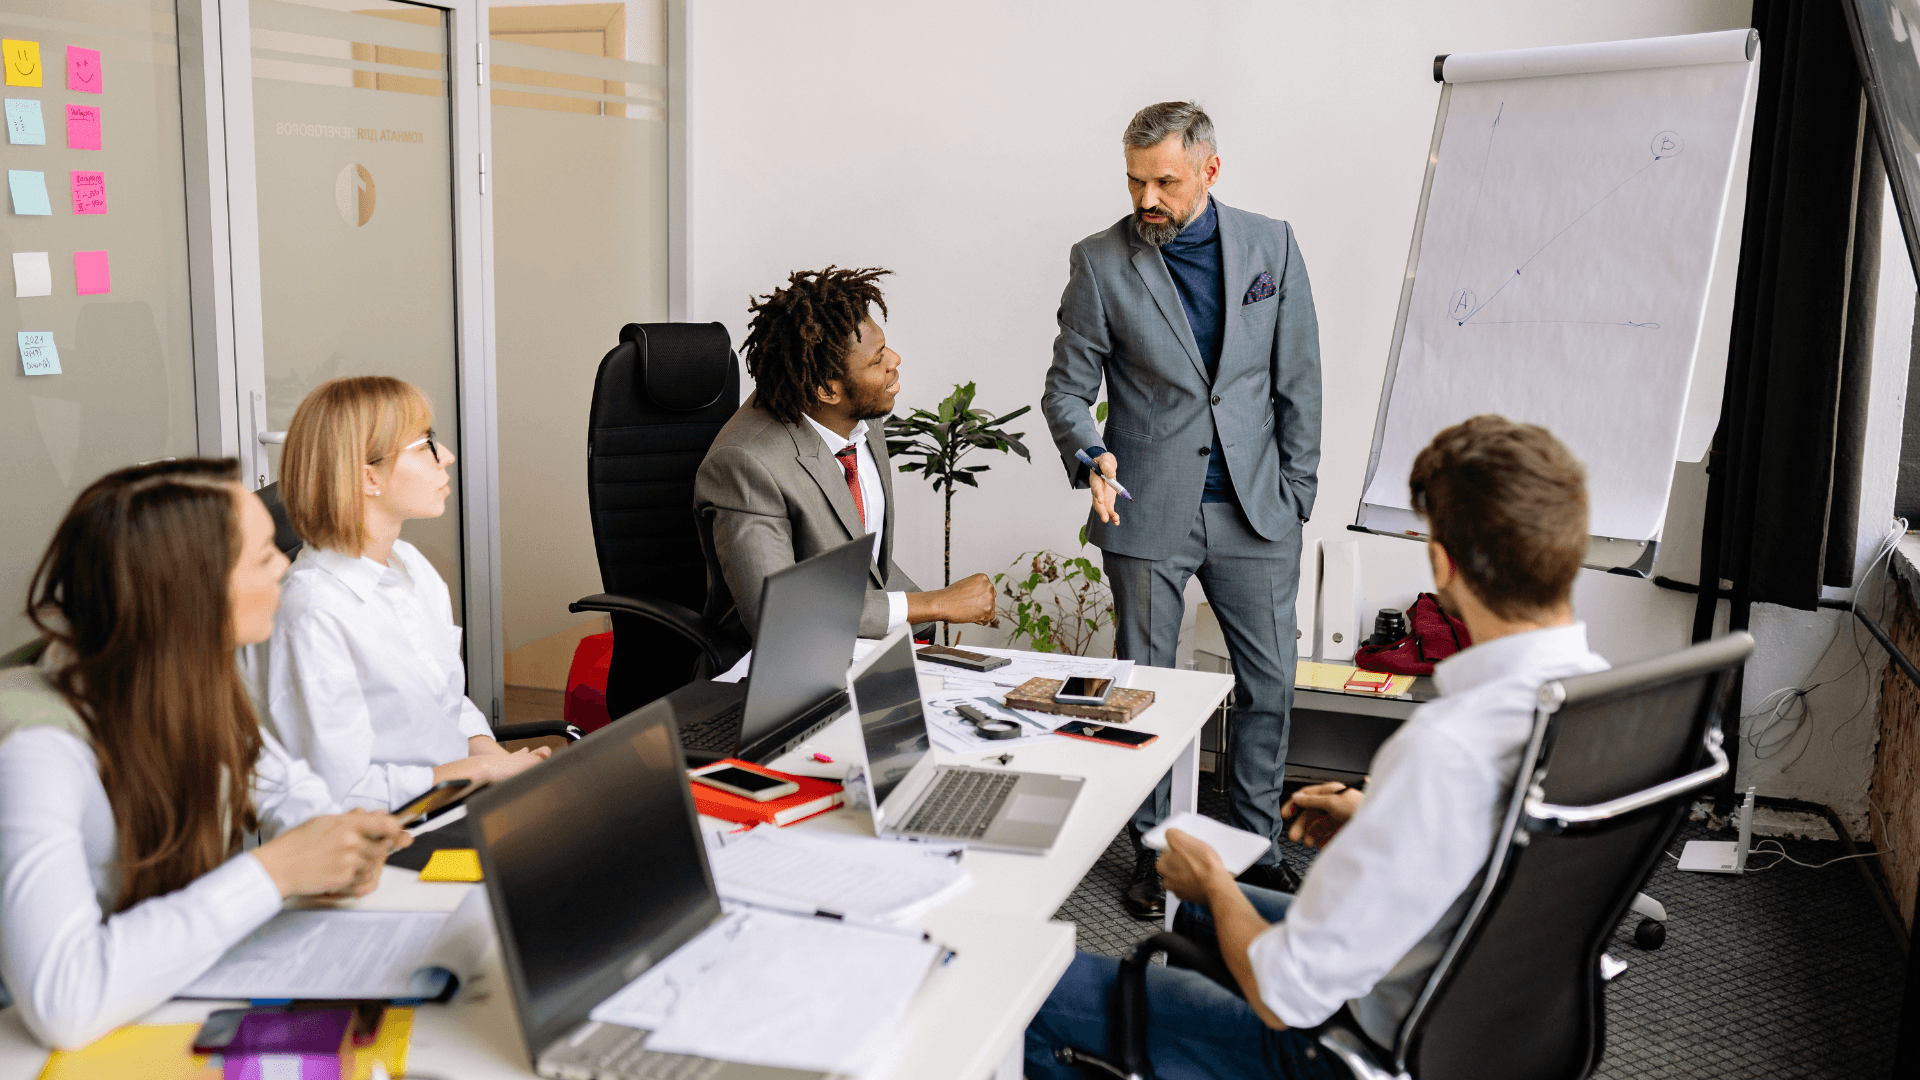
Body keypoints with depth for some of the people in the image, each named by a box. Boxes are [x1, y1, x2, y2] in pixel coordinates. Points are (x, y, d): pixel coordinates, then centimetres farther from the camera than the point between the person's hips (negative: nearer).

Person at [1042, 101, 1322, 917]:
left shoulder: (1271, 246, 2)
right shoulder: (1101, 262, -3)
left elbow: (1298, 383, 6)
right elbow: (1067, 387, 0)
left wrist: (1295, 499, 3)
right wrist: (1091, 455, -20)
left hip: (1254, 511, 2)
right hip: (1148, 512, -1)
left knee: (1269, 683, 8)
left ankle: (1258, 844, 26)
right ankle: (1153, 850, 23)